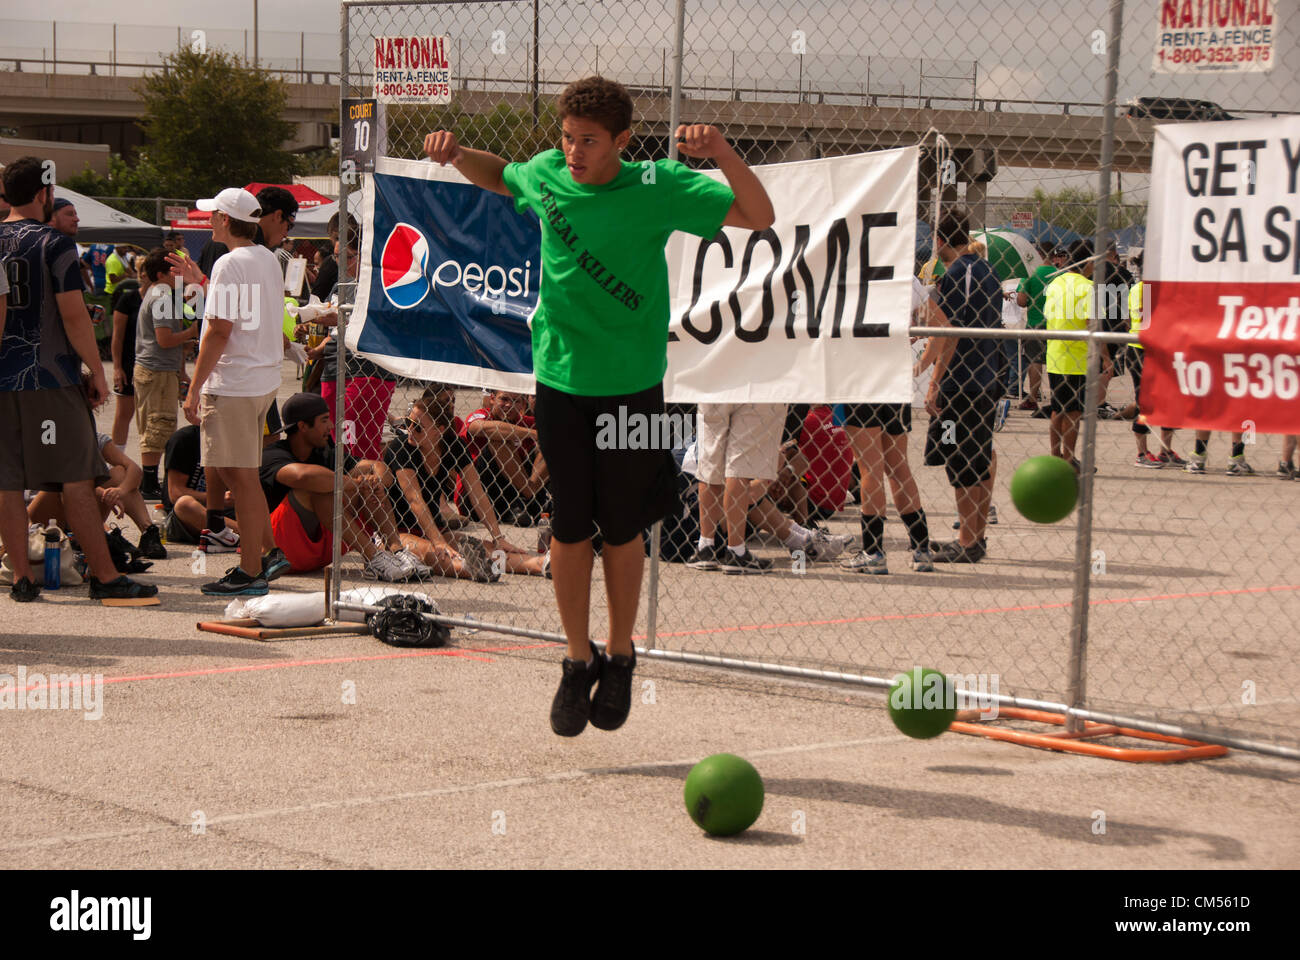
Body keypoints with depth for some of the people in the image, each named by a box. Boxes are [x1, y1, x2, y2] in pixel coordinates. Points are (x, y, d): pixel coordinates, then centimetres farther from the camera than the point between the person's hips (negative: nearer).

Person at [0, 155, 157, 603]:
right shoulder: (54, 244, -8)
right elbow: (73, 315, -13)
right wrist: (97, 372, -5)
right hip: (50, 379, -5)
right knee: (77, 478, -2)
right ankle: (104, 575, -2)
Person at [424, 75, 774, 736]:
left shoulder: (657, 188, -11)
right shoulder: (545, 175, -1)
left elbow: (759, 217, -15)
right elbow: (497, 176, 24)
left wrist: (722, 153, -30)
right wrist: (456, 154, 4)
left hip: (632, 385, -2)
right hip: (560, 381, 2)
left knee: (622, 529, 7)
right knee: (569, 527, 5)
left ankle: (620, 659, 25)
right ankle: (577, 662, 20)